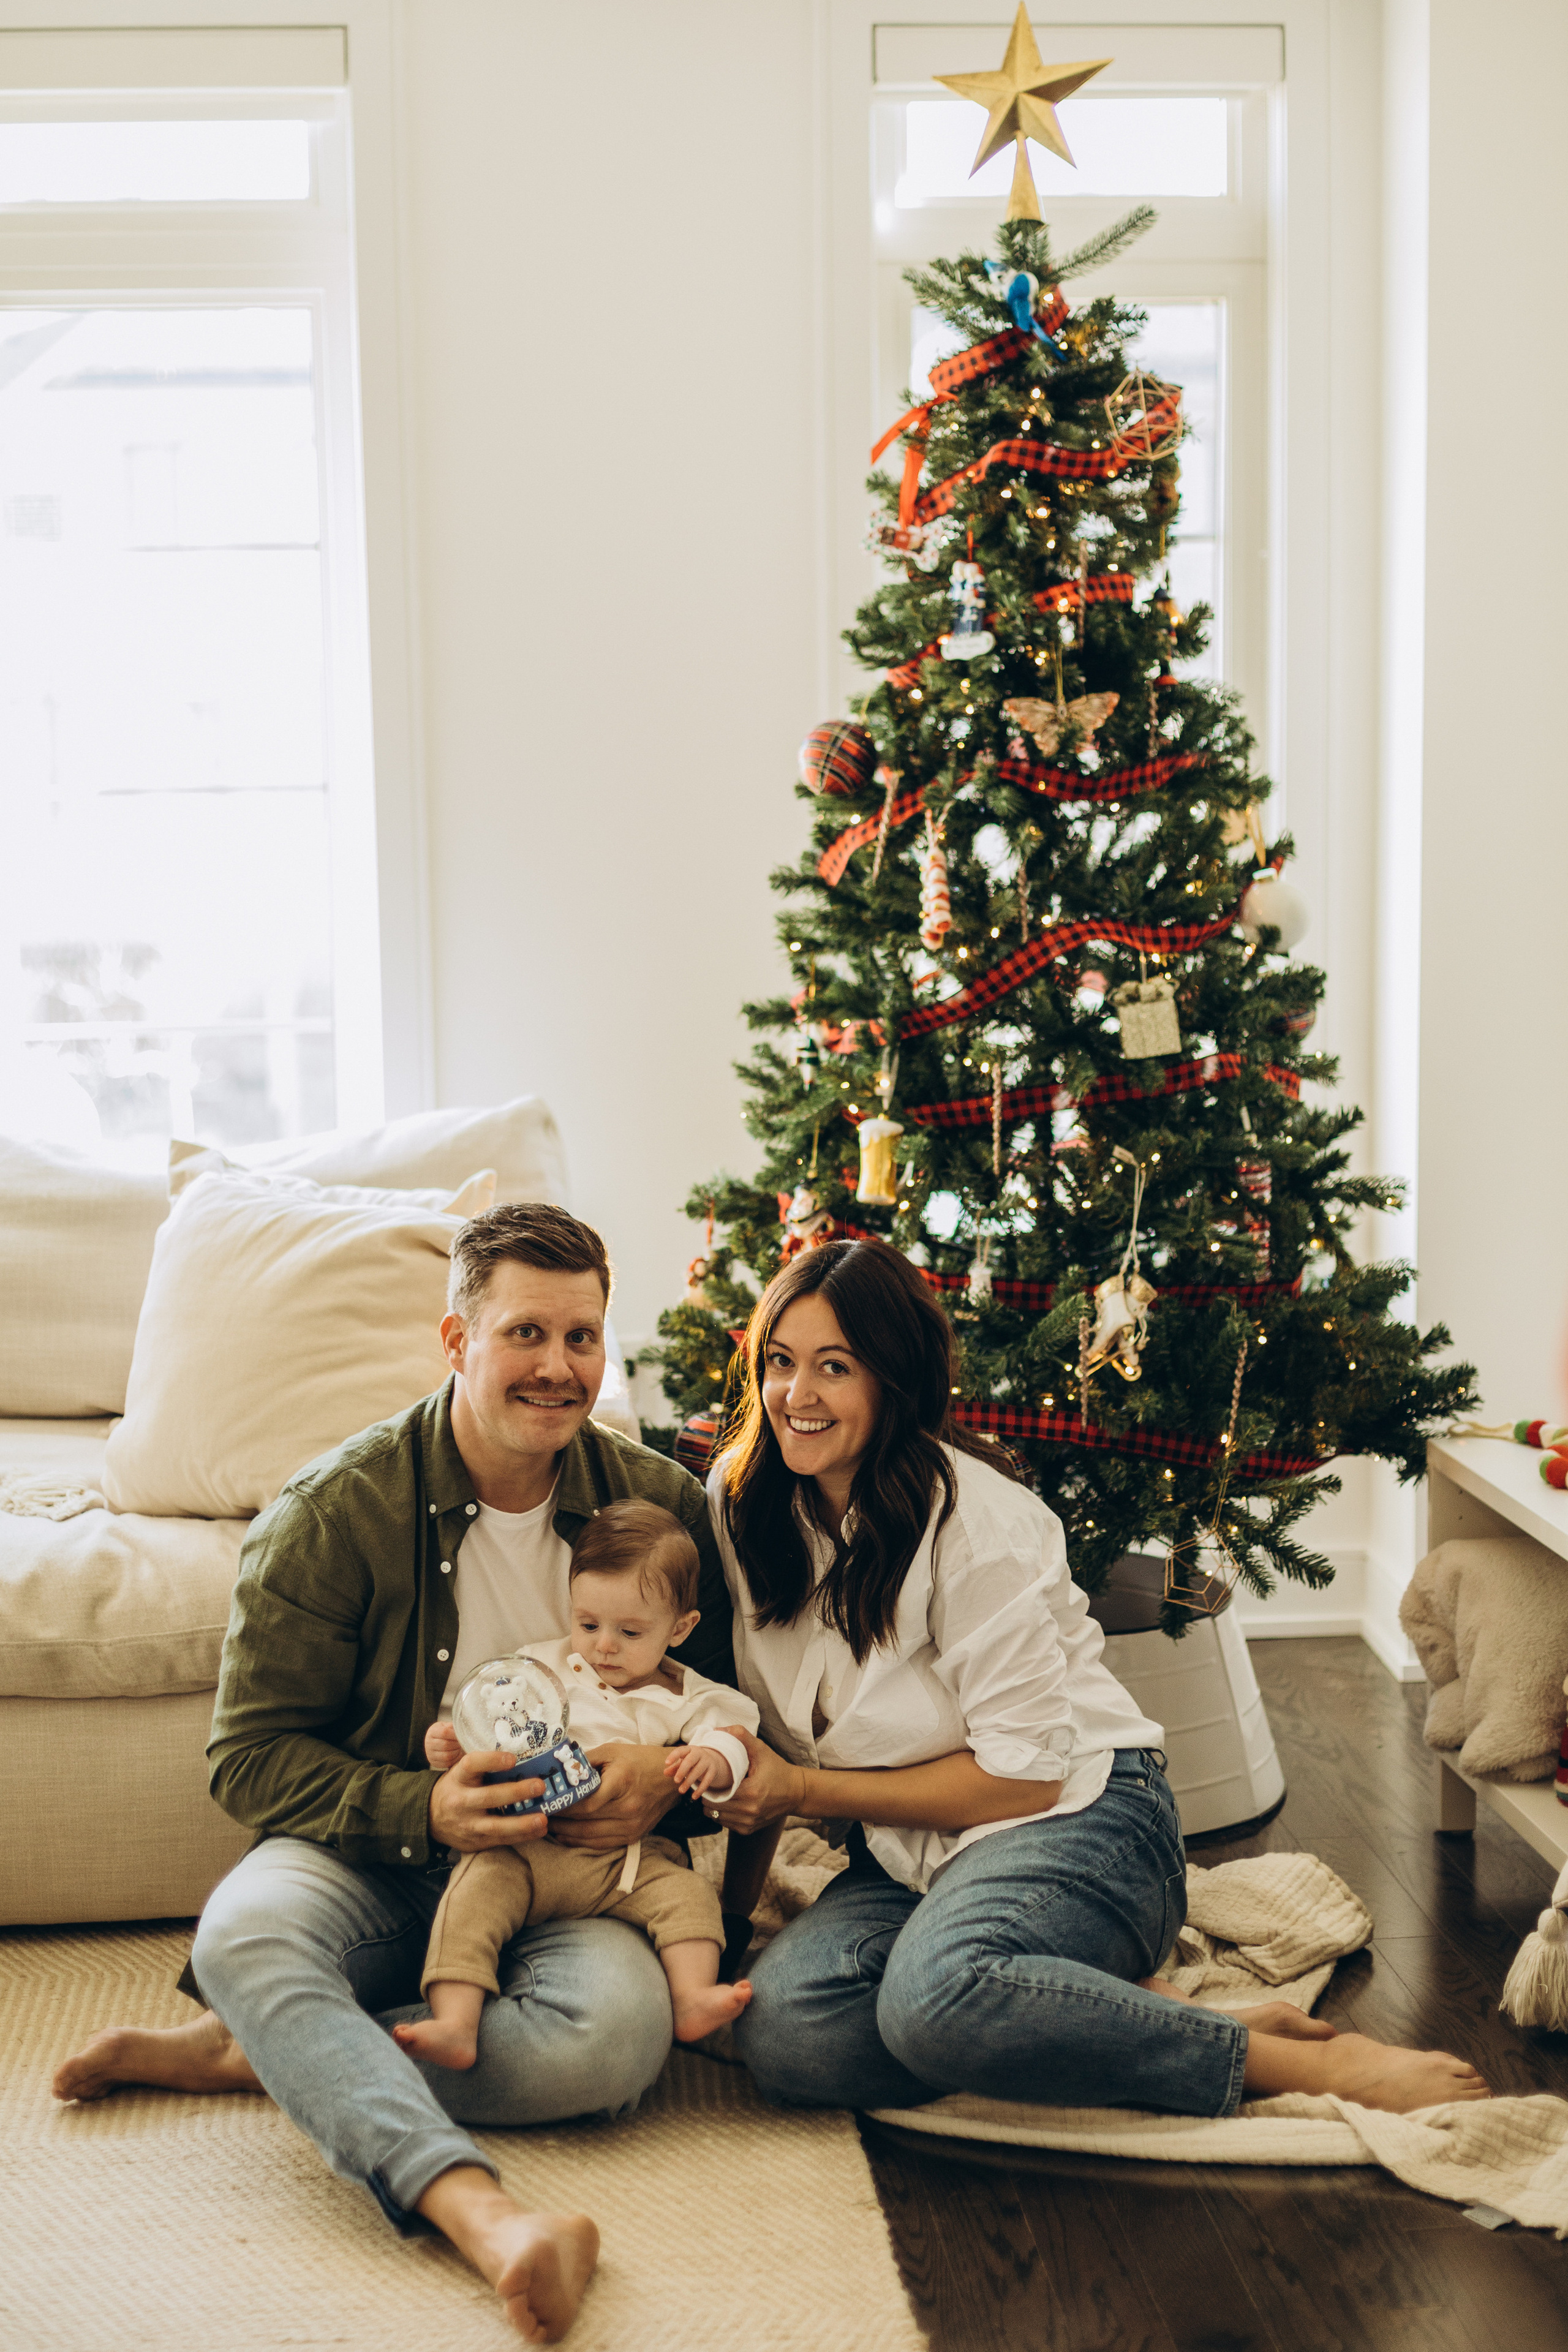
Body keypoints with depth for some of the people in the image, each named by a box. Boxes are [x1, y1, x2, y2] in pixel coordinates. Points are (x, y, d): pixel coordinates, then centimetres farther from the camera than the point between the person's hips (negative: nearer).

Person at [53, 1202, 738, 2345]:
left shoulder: (661, 1503, 1)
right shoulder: (336, 1509, -7)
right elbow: (251, 1754, -6)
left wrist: (669, 1785, -15)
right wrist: (423, 1810, -23)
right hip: (372, 1866, -1)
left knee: (619, 2033, -32)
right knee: (242, 1935, -35)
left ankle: (244, 2052, -18)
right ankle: (476, 2209, -51)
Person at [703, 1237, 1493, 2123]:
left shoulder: (970, 1521, -16)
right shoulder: (744, 1502, 4)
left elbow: (1025, 1773, -17)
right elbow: (776, 1743, 14)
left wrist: (807, 1791, -16)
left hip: (1076, 1821, -6)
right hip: (908, 1853, 6)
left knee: (936, 1993, -39)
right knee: (784, 2030, -26)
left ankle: (1310, 2063, -23)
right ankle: (1145, 2014, -15)